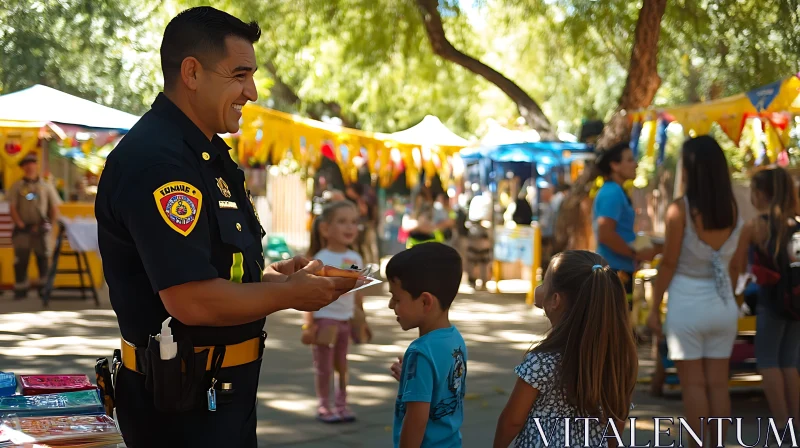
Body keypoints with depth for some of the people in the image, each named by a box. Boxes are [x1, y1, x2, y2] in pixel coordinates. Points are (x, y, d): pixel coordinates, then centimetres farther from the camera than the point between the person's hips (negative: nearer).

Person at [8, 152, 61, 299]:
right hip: (23, 228, -1)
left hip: (41, 229, 1)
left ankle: (44, 288, 12)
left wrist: (51, 224, -2)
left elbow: (54, 208, 9)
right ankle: (20, 290, 5)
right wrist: (21, 225, -10)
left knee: (43, 259, 3)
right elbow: (12, 208, -1)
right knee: (21, 260, -1)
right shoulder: (17, 186, 4)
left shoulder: (46, 186, 7)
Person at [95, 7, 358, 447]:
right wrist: (289, 293, -16)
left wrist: (272, 274, 5)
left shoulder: (207, 154, 12)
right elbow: (192, 300, -29)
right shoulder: (156, 162, -22)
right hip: (182, 400, -10)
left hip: (225, 389, 10)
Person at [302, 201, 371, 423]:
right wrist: (309, 324, -17)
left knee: (342, 364, 13)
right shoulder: (321, 259, -14)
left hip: (346, 319, 6)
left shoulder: (355, 259, 5)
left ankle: (341, 404, 22)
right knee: (324, 365, 2)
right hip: (325, 318, -6)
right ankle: (324, 406, 11)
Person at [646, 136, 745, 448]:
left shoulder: (680, 209, -14)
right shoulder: (734, 210, 0)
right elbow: (736, 263, 7)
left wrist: (654, 307, -3)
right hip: (723, 304, 4)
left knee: (693, 384, 4)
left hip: (687, 304, -4)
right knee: (718, 383, 10)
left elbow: (669, 264, -10)